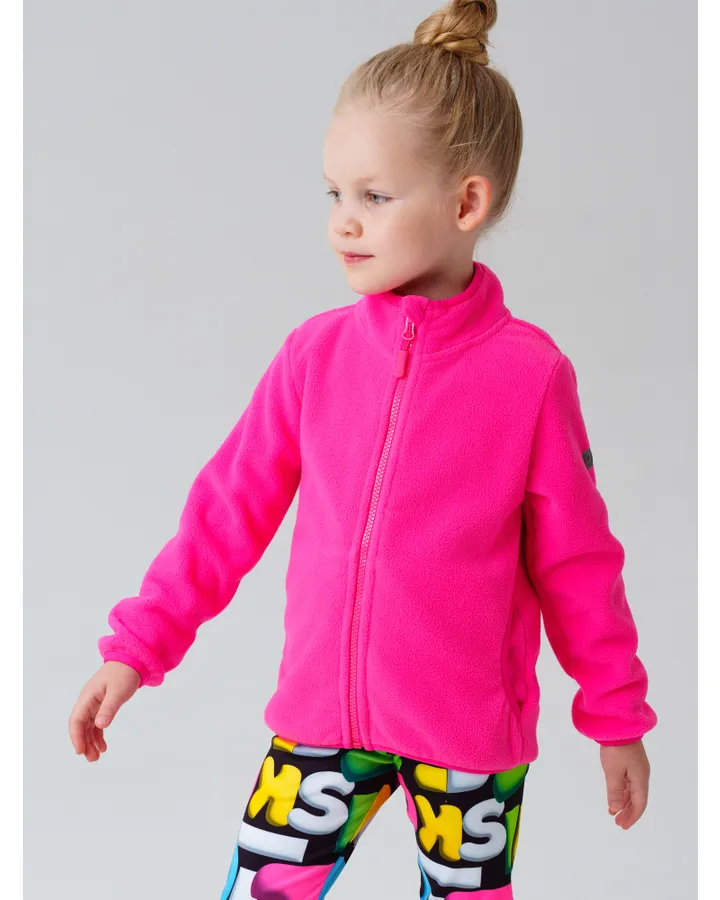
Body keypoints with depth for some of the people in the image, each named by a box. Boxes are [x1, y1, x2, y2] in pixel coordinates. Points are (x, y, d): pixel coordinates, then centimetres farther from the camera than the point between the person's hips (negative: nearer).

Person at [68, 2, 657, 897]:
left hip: (472, 736, -2)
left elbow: (574, 557, -2)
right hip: (319, 719, 2)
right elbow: (228, 509, 3)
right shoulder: (316, 352, -3)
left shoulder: (529, 370, -11)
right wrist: (136, 647, 3)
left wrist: (617, 715, 4)